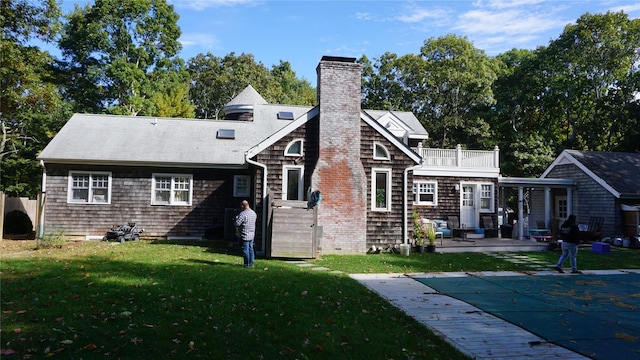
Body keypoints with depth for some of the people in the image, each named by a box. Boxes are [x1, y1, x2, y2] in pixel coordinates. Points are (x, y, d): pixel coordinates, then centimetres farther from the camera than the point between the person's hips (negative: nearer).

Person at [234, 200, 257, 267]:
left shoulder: (243, 214, -20)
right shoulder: (253, 213, 6)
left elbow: (237, 223, -20)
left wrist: (237, 218, 1)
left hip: (245, 235, -8)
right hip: (252, 235, 8)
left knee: (245, 250, 1)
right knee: (251, 249, 15)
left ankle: (247, 264, 7)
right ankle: (251, 263, 20)